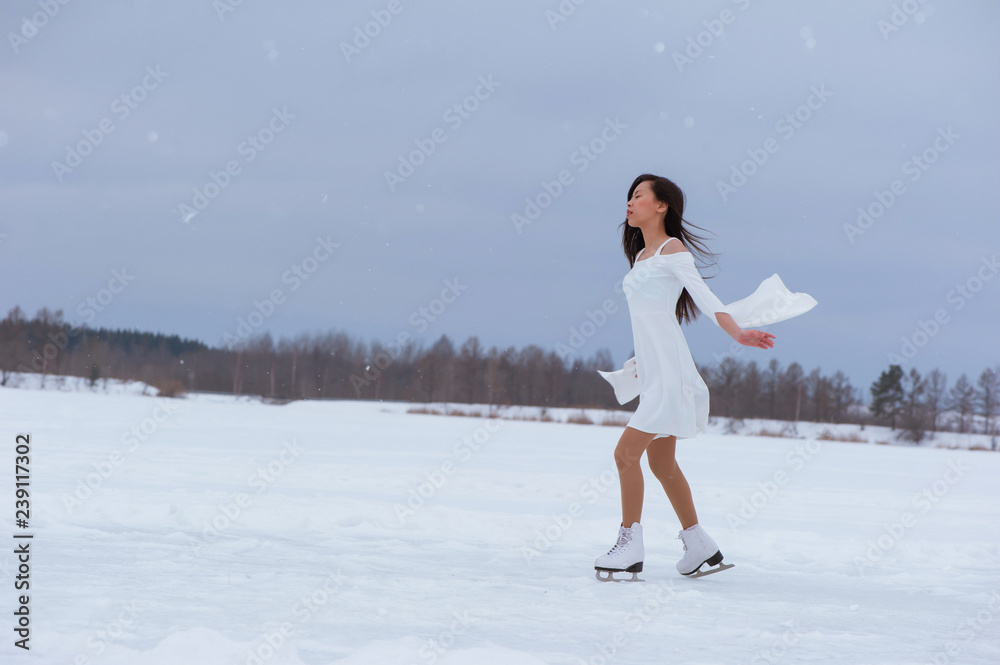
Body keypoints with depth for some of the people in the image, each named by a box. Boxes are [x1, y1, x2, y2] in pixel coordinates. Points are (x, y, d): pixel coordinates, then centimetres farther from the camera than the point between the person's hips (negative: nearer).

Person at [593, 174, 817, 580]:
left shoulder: (673, 250, -8)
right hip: (653, 374, 9)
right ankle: (700, 547, 22)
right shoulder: (641, 256, 17)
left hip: (670, 375, -9)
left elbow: (703, 296, -20)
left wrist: (736, 332, -33)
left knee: (626, 454, -12)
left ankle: (629, 547, -5)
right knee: (661, 462, 13)